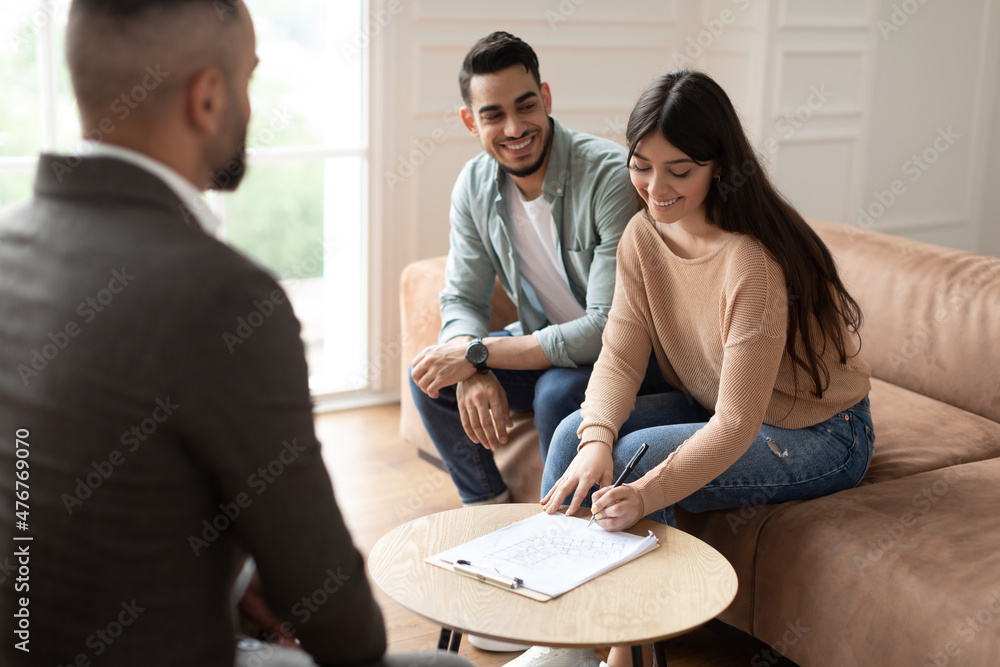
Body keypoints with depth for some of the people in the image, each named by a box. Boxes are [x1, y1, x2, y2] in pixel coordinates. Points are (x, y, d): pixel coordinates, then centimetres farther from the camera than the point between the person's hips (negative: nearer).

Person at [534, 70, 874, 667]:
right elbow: (620, 355, -10)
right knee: (573, 434, -13)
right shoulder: (644, 235, -7)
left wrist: (645, 492, -41)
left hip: (816, 434, -7)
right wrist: (596, 438, -30)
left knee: (634, 460, -27)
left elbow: (736, 424, -30)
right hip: (714, 408, 7)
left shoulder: (753, 260, -30)